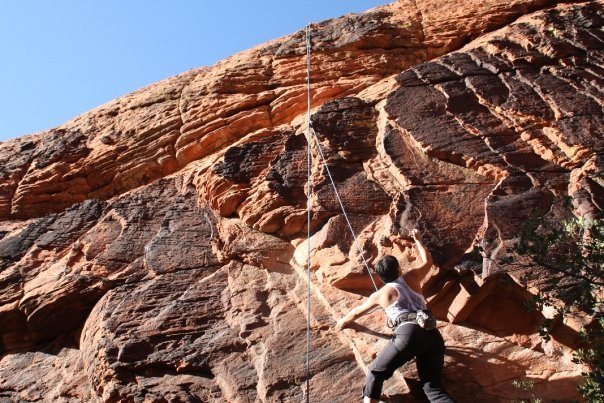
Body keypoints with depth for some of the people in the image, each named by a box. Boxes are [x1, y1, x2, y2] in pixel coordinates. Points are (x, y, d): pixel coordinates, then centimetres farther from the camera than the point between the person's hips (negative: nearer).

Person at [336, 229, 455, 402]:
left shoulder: (380, 294, 21)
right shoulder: (411, 277, 24)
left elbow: (356, 312, 38)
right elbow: (427, 260, 44)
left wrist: (343, 321, 59)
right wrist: (417, 239, 58)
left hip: (409, 333, -4)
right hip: (433, 334, 4)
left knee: (376, 372, 11)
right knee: (433, 387, 4)